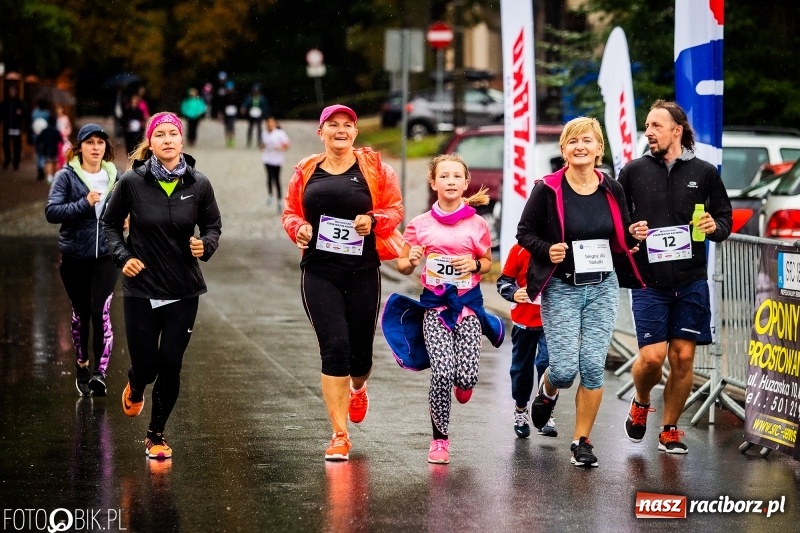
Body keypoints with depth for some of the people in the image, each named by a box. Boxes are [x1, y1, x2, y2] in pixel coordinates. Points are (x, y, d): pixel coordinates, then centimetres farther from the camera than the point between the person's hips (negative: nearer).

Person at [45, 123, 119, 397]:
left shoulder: (114, 177, 3)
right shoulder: (66, 176, -6)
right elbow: (52, 211, -15)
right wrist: (84, 204, -24)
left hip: (106, 255, 1)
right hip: (74, 258, -1)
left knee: (101, 311, -12)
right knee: (80, 313, 12)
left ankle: (100, 372, -12)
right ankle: (82, 366, 31)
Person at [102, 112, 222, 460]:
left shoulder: (198, 185, -4)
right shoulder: (132, 182, -8)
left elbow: (213, 225, 9)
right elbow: (110, 223, 6)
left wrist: (205, 245, -13)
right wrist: (122, 256, -8)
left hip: (184, 291, 1)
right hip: (141, 288, -1)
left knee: (170, 366, -1)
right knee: (145, 365, 3)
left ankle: (156, 435, 20)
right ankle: (135, 389, 43)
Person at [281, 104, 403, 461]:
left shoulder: (373, 168, 2)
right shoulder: (306, 172, 7)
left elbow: (395, 207, 5)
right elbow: (290, 212, 15)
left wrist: (374, 220, -16)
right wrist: (298, 227, -6)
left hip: (363, 273, 0)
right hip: (319, 273, 0)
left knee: (360, 351, 8)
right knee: (334, 348, -12)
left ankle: (358, 389, 49)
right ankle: (339, 435, -5)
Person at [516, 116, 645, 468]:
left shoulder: (612, 190, 4)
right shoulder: (548, 190, -7)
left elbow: (622, 237, 17)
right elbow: (524, 232, -1)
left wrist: (634, 236, -6)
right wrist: (547, 251, -19)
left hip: (603, 287, 3)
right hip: (561, 288, -3)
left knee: (593, 366, -3)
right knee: (565, 368, -7)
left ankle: (582, 441, 9)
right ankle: (547, 392, 31)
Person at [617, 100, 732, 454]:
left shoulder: (704, 173, 5)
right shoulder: (634, 171, 4)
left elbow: (725, 217, 11)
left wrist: (715, 227, -10)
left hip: (691, 282, 1)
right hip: (649, 282, -1)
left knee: (683, 358, 1)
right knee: (652, 356, -10)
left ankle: (669, 430, 17)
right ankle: (640, 403, 22)